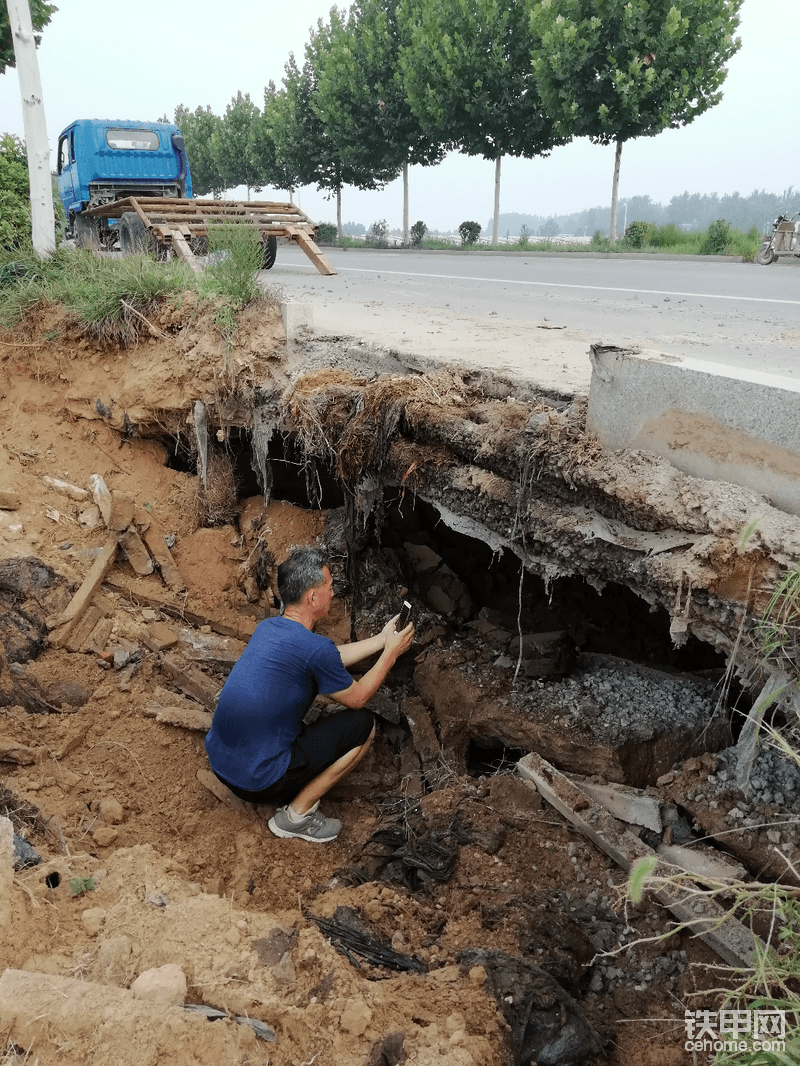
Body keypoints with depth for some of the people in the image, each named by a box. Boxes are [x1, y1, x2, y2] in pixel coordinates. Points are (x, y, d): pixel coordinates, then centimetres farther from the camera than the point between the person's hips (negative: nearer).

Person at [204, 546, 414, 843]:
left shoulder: (267, 627, 4)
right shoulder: (315, 648, -22)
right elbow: (356, 698, -3)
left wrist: (381, 639, 23)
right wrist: (391, 652, 9)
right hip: (256, 782, -8)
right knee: (363, 725, 0)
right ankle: (296, 815, 5)